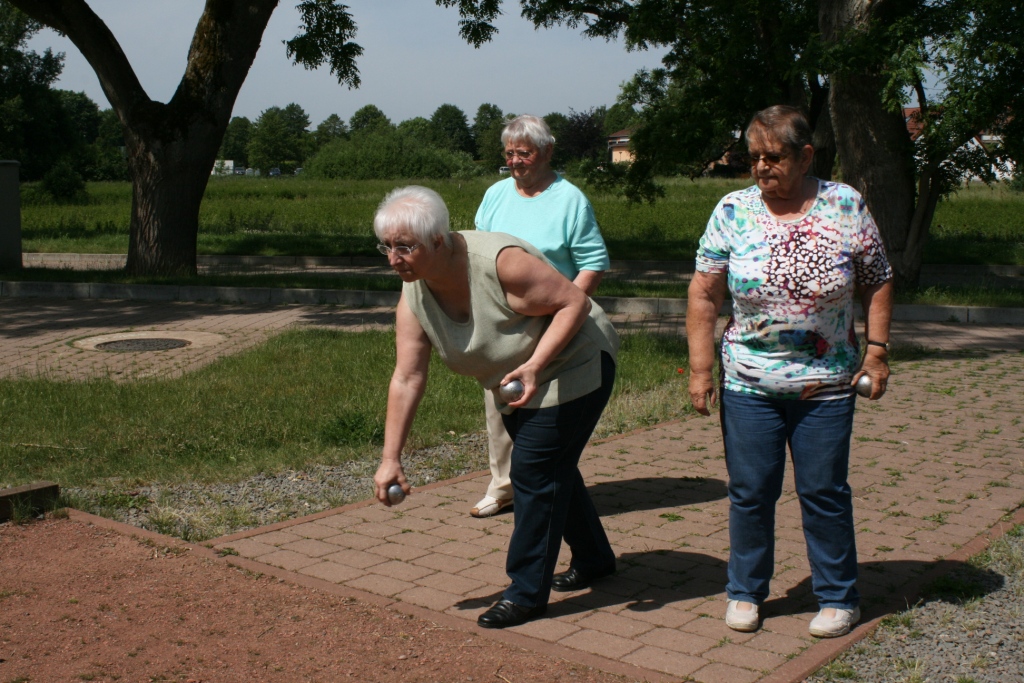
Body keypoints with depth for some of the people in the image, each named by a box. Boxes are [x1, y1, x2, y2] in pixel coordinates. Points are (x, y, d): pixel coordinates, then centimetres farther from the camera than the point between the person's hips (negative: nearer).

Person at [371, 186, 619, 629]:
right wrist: (390, 459, -12)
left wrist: (535, 364, -36)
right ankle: (594, 559, 40)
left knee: (534, 472, -9)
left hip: (572, 365, -8)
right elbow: (406, 379, -11)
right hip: (517, 383, 8)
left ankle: (527, 593, 4)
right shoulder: (414, 297, -12)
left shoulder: (501, 263, -33)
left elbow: (574, 302, -26)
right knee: (551, 468, 18)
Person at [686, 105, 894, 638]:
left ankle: (838, 598, 24)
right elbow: (704, 295, -2)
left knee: (824, 492, 7)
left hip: (826, 384, 0)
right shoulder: (733, 211, -3)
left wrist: (877, 350, -3)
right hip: (748, 384, 1)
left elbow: (877, 283, 4)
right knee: (750, 492, 7)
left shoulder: (846, 206, -3)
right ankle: (745, 592, 25)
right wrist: (700, 368, -6)